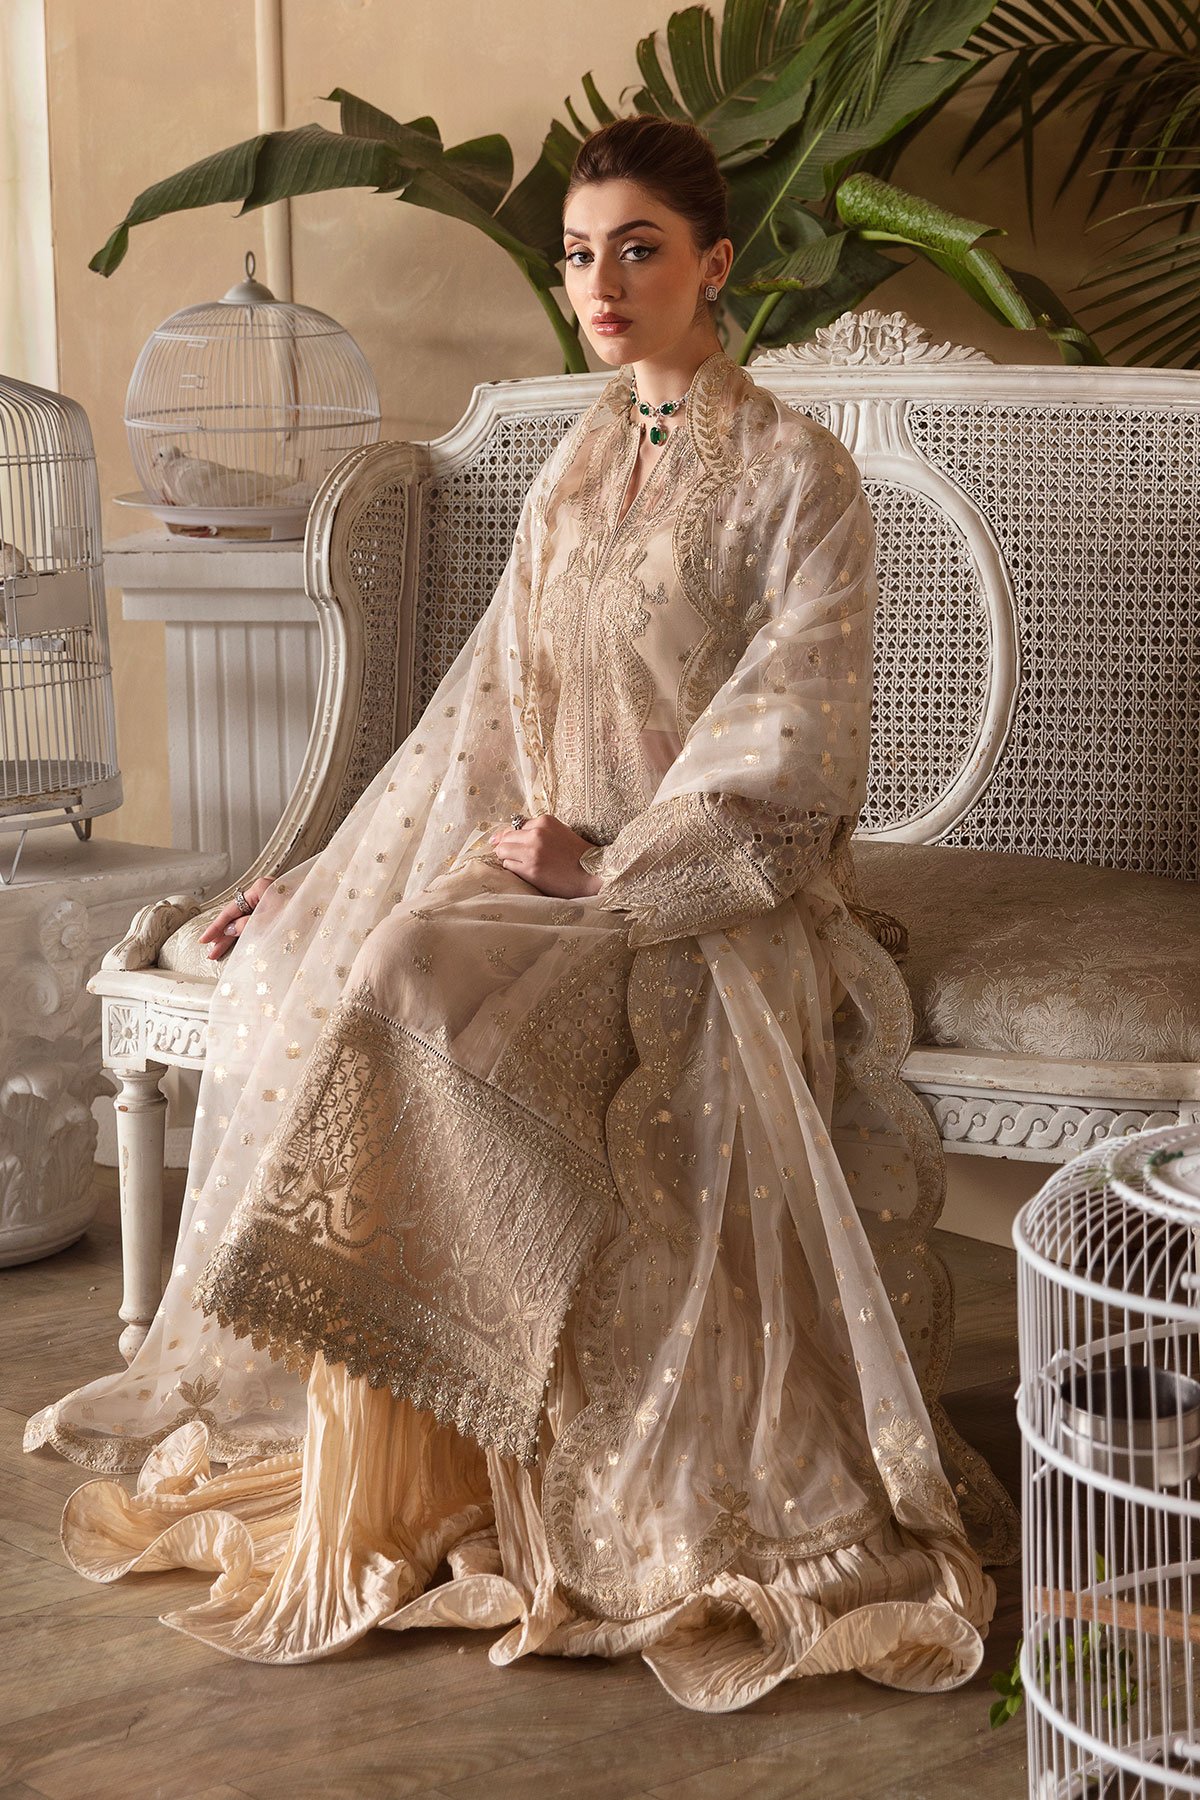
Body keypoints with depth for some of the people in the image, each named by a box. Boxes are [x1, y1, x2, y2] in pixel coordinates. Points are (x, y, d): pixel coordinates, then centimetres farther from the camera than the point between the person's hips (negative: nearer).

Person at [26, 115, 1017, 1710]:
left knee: (417, 1001, -32)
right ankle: (386, 1477, -16)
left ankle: (405, 1516, -21)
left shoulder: (796, 472, -4)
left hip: (711, 892, -6)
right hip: (550, 864, 7)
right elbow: (489, 703, 18)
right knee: (305, 980, -21)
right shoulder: (577, 469, 16)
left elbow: (786, 742, -11)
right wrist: (328, 875, 12)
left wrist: (614, 868, -16)